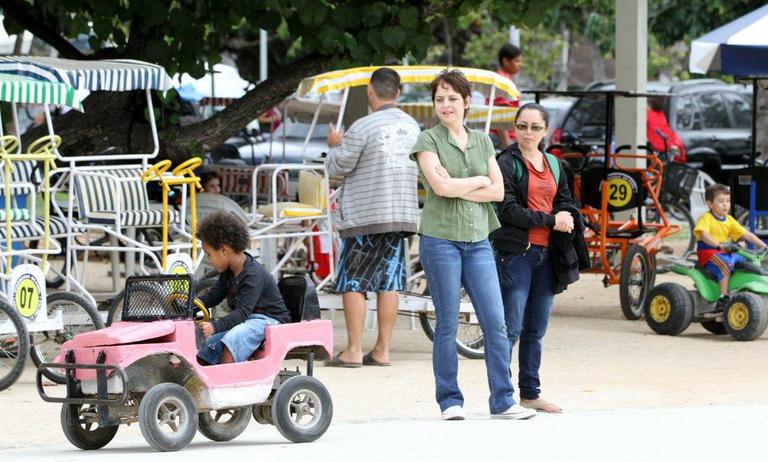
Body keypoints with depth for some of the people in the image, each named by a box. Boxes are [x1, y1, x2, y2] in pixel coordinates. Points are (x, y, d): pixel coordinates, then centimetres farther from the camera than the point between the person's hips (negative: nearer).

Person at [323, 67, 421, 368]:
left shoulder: (363, 127, -13)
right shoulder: (412, 126, 8)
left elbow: (338, 169, -8)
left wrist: (335, 146, 12)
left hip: (364, 217, -6)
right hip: (402, 215, 6)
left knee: (352, 283, 0)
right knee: (388, 283, 8)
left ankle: (354, 351, -3)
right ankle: (382, 350, 8)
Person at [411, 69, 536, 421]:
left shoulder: (482, 141, 14)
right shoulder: (428, 141, 0)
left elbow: (498, 191, 3)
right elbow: (441, 187, -14)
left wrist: (457, 188, -8)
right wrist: (479, 181, -2)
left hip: (477, 240, 4)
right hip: (441, 239, -4)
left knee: (495, 322, -3)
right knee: (447, 324, -1)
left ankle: (502, 401, 1)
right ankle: (450, 401, 7)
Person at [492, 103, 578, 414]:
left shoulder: (554, 164, 17)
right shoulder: (507, 163, -4)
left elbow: (565, 202, 23)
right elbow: (508, 210, -13)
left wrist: (568, 219, -1)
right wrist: (550, 220, -14)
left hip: (546, 254, 6)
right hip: (516, 252, -6)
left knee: (536, 329, 10)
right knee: (511, 327, -9)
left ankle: (530, 393, 17)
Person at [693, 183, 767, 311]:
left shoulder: (729, 220, 13)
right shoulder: (706, 218, -7)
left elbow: (746, 235, 11)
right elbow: (704, 235, -25)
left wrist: (763, 245, 0)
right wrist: (719, 245, -40)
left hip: (725, 252, 7)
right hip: (708, 251, -7)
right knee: (725, 264, -33)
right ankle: (723, 298, -35)